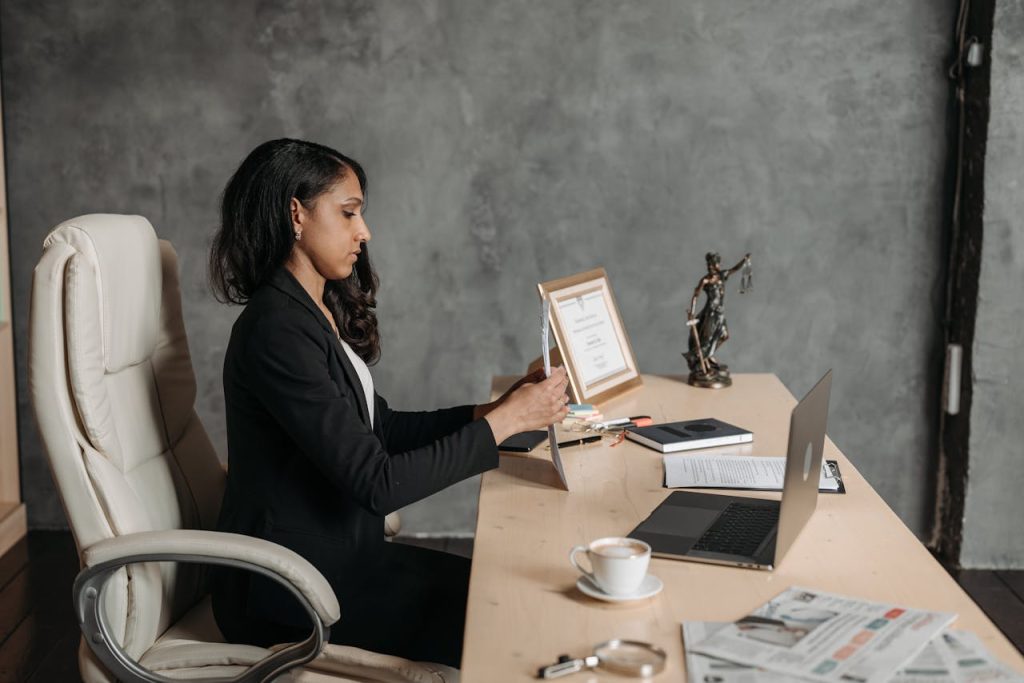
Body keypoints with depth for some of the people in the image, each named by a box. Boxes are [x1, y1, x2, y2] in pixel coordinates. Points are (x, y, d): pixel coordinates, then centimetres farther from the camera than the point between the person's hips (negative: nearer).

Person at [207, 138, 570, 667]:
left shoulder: (320, 316, 8)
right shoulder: (276, 331, -23)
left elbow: (384, 429, 13)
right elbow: (377, 483, -25)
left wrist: (493, 410, 0)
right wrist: (503, 422, -19)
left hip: (340, 554, 9)